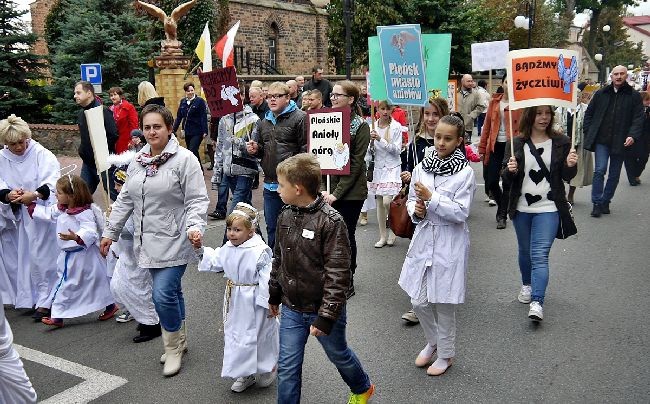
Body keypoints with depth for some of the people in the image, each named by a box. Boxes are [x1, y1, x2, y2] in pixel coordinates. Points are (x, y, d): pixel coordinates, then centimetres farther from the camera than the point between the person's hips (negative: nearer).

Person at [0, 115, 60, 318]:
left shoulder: (42, 154, -11)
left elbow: (52, 182, -21)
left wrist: (34, 194, -37)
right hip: (19, 215, 5)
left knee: (42, 257, -4)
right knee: (24, 257, 11)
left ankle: (45, 301, 7)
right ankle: (28, 297, 26)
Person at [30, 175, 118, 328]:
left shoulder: (84, 212, -24)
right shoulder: (62, 209, 4)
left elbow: (91, 232, -33)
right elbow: (47, 213, 18)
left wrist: (76, 237, -49)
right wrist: (29, 205, 18)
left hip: (82, 256, -10)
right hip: (69, 255, 10)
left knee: (95, 281, 4)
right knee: (64, 282, 13)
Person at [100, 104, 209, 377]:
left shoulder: (184, 159, -10)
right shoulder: (138, 161, 11)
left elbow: (197, 201, -12)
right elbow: (125, 200, 17)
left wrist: (195, 227, -27)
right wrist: (111, 231, 17)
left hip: (174, 242, -6)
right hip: (148, 242, 6)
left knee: (163, 294, -11)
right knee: (171, 292, 17)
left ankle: (173, 347, 12)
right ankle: (179, 342, 33)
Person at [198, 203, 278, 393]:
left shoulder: (260, 252, -23)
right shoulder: (227, 249, 0)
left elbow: (267, 279, -21)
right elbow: (212, 262, 15)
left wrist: (269, 303, -19)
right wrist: (200, 248, 1)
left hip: (254, 302, -7)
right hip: (234, 301, 7)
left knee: (259, 335, 9)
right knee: (235, 335, 15)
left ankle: (267, 369, 36)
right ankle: (245, 374, 33)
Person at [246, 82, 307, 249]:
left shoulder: (299, 118, -8)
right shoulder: (264, 122, 17)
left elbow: (306, 150, -15)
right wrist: (256, 149, 7)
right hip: (270, 184, 7)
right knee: (271, 229, 17)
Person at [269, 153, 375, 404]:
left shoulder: (330, 222, -22)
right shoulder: (285, 216, -1)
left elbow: (338, 275, -22)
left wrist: (325, 317, -22)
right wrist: (274, 295, 17)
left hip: (323, 309, -4)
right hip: (291, 310, 5)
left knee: (339, 355, 20)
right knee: (287, 367, 7)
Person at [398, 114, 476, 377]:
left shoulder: (465, 172, -11)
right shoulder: (422, 166, 2)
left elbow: (461, 212, -16)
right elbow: (411, 199, 12)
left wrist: (431, 198, -22)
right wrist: (415, 210, -9)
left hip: (449, 244, -4)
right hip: (423, 239, 4)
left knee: (444, 303, 7)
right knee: (419, 301, 9)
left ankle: (446, 353, 28)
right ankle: (432, 342, 35)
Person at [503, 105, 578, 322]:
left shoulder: (561, 143, -3)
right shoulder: (516, 144, -2)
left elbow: (567, 177, 4)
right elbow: (506, 178, 0)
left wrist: (570, 165, -17)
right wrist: (510, 171, -22)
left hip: (548, 209, -2)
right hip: (521, 208, 2)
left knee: (540, 255, -10)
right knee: (525, 251, 19)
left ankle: (537, 302, -11)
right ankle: (527, 284, 42)